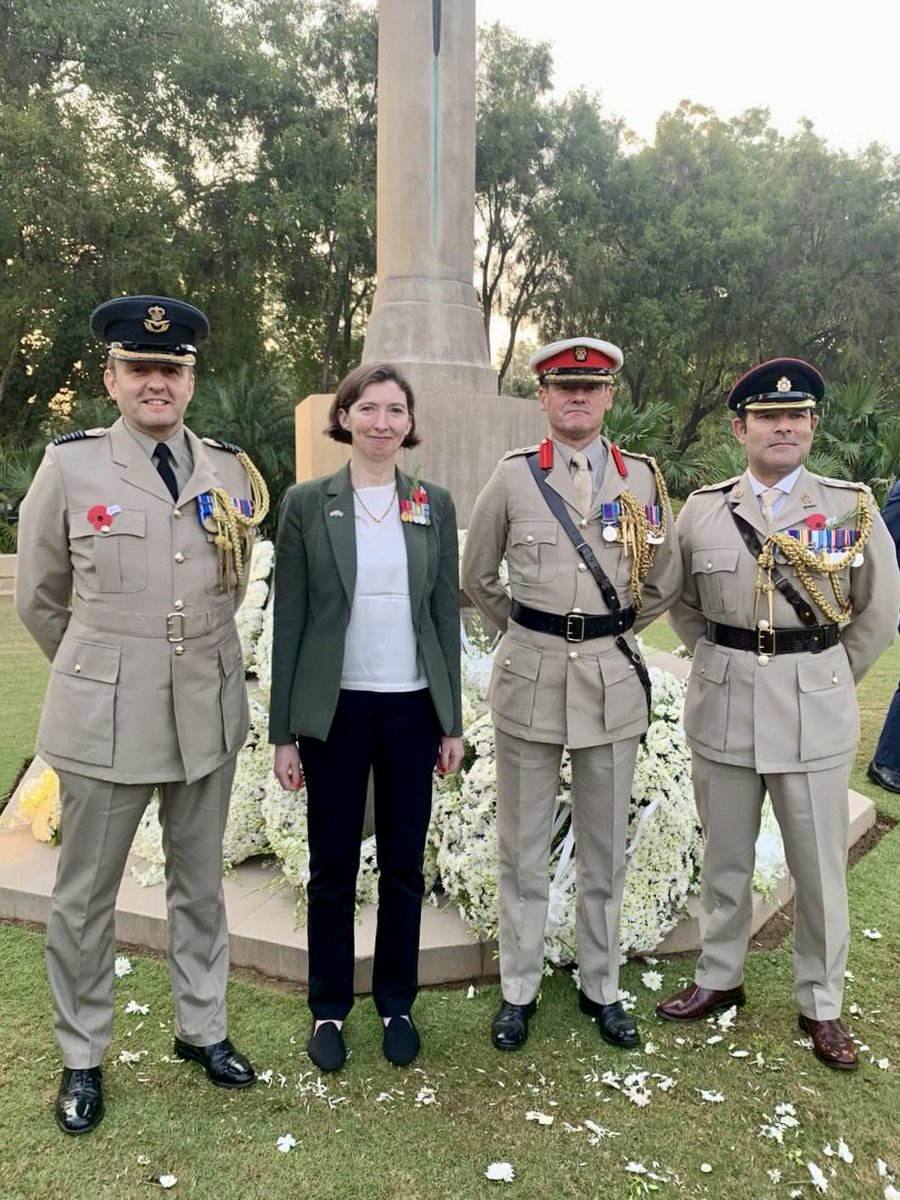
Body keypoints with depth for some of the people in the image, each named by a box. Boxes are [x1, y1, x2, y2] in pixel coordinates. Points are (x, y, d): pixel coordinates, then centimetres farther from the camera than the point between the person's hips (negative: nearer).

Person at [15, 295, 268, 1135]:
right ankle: (81, 1057, 31)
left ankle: (201, 1029, 36)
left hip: (207, 712, 3)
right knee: (84, 895, 10)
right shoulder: (69, 466, -6)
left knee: (199, 882, 17)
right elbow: (39, 597, 4)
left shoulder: (230, 469, 1)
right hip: (105, 716, -2)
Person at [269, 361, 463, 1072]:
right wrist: (284, 732, -3)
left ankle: (397, 1002, 30)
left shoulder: (434, 505, 3)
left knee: (404, 863, 12)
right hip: (335, 708, -1)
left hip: (412, 706, 2)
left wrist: (452, 722, 4)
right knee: (334, 865, 9)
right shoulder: (307, 503, -2)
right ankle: (330, 1008, 28)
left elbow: (446, 613, 6)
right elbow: (290, 619, -1)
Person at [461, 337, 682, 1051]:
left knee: (606, 847, 12)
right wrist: (527, 632, 10)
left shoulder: (642, 478, 4)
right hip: (529, 675, -1)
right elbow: (478, 576, 9)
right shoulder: (513, 476, 0)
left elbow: (666, 582, 12)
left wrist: (609, 633, 10)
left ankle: (602, 987, 29)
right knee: (524, 847, 8)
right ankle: (519, 990, 24)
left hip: (613, 677, 1)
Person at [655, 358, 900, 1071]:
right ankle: (719, 979, 35)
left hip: (815, 716, -1)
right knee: (725, 860, 16)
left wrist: (826, 681, 5)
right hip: (722, 710, 2)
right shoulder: (703, 510, 1)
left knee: (821, 869, 9)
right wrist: (722, 664, 8)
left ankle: (821, 1005, 28)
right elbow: (682, 604, 14)